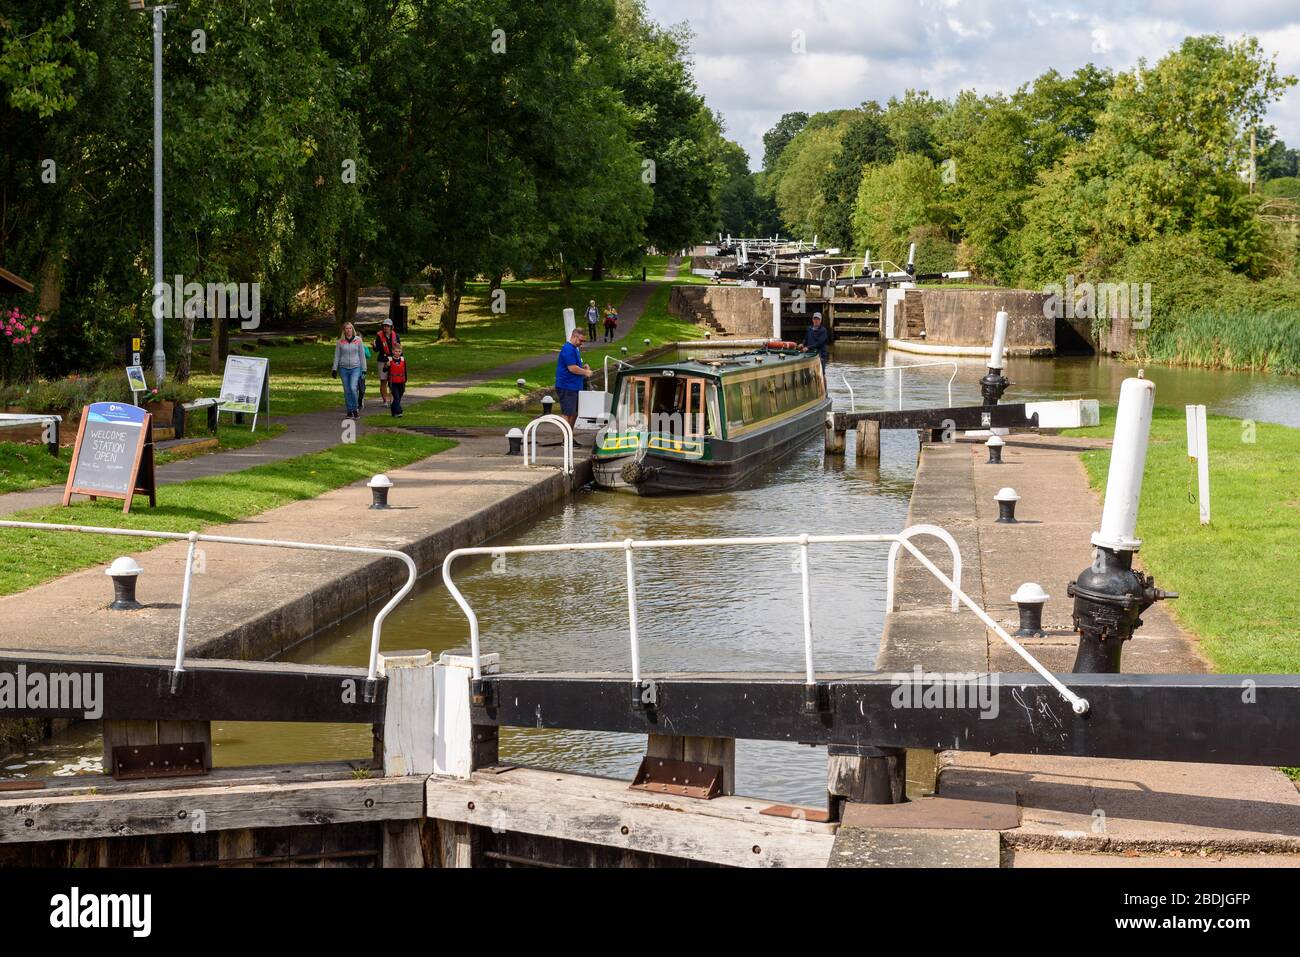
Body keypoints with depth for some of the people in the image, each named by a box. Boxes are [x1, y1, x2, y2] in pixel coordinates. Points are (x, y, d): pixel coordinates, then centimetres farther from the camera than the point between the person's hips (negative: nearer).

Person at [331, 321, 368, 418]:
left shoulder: (358, 340, 3)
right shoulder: (340, 342, 5)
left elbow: (362, 355, 6)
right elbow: (337, 356, 8)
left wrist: (364, 369, 3)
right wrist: (335, 369, 2)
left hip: (355, 368, -2)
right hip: (344, 368, 2)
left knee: (353, 388, -17)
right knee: (347, 391, 3)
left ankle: (356, 408, -1)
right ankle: (349, 411, 11)